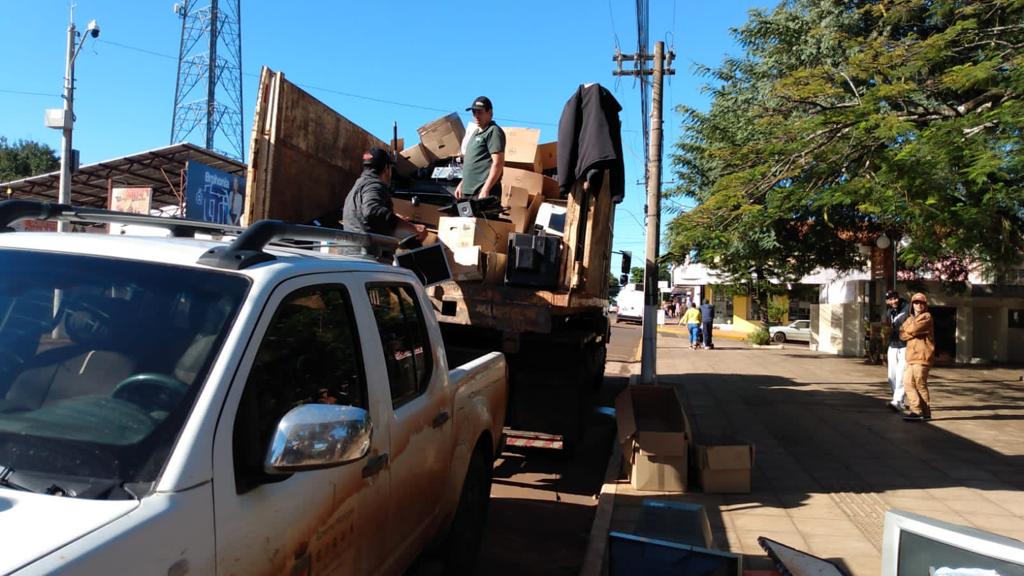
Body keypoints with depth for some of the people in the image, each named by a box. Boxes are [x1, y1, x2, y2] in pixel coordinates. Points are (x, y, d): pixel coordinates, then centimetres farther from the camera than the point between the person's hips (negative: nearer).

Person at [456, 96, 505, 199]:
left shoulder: (494, 131, -8)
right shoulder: (476, 133, 21)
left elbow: (498, 163, -17)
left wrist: (485, 189, -23)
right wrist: (462, 183, 23)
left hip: (482, 192, -10)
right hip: (468, 191, 10)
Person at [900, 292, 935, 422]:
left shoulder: (926, 317, -5)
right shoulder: (910, 319, 19)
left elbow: (913, 329, -18)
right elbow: (902, 334, 6)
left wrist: (907, 330, 3)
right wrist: (914, 333, -9)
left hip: (922, 357, -8)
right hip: (912, 357, 8)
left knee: (920, 384, -3)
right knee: (908, 382, 4)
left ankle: (925, 413, 7)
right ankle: (917, 410, 10)